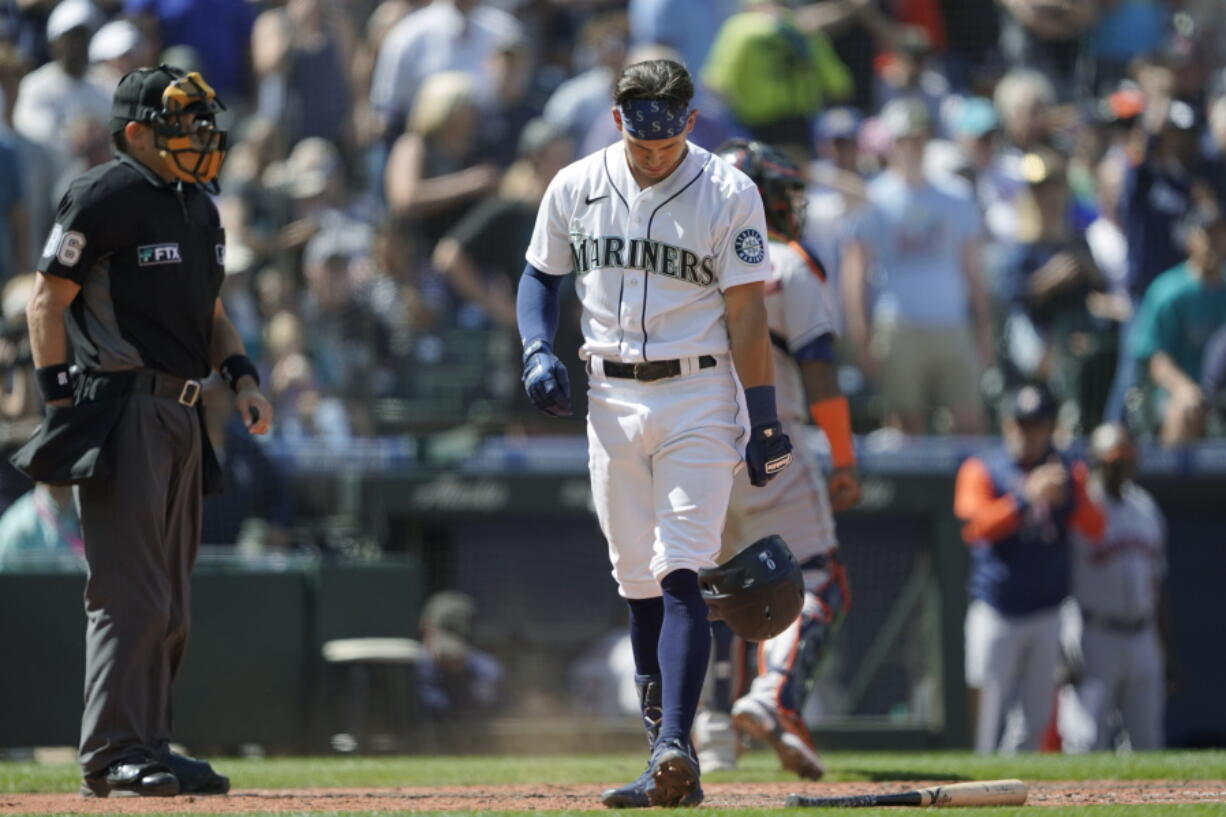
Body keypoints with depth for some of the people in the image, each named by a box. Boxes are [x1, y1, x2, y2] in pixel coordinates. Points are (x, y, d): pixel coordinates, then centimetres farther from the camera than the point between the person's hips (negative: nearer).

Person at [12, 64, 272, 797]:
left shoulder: (200, 209, 17)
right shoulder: (105, 199, -9)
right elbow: (48, 301, -11)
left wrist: (243, 377, 11)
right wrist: (62, 402, -17)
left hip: (179, 416, 9)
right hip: (121, 411, -9)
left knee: (169, 602, 11)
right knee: (132, 592, -12)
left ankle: (147, 747, 16)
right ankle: (113, 756, -11)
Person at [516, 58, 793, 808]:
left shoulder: (729, 194, -6)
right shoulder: (575, 189, 4)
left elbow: (747, 312, -5)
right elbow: (541, 276, 17)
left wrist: (765, 421, -8)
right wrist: (538, 351, -2)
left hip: (698, 397, -4)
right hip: (611, 400, 4)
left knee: (680, 575, -16)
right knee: (638, 583, 7)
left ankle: (675, 749, -26)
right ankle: (672, 765, 16)